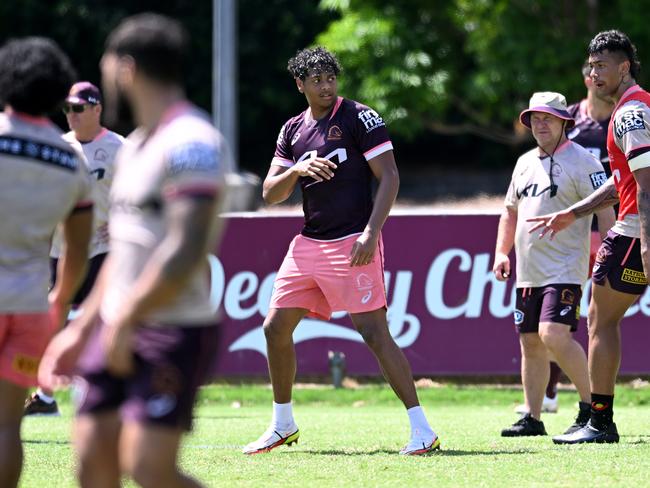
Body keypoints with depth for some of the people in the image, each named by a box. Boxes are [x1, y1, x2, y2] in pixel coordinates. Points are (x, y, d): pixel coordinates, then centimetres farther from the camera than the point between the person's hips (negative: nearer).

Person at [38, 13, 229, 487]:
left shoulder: (191, 142, -14)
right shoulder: (136, 147, 18)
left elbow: (185, 253, -23)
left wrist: (123, 323, -19)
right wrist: (80, 331, 22)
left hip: (175, 333, -9)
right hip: (120, 330, 9)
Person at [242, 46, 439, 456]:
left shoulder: (360, 118, -6)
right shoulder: (293, 131, 13)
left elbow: (390, 177, -10)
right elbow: (270, 194, 9)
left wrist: (371, 233, -20)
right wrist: (297, 169, -12)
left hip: (353, 244, -7)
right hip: (308, 244, 7)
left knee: (374, 332, -15)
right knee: (276, 328, 8)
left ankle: (422, 430, -15)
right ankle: (283, 426, 25)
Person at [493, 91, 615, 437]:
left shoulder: (581, 161, -6)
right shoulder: (525, 163, 17)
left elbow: (605, 211, -12)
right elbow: (511, 211, 27)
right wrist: (501, 252, 15)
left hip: (564, 269, -8)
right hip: (528, 272, 8)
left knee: (554, 334, -21)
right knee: (530, 342, 7)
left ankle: (592, 406, -11)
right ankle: (532, 418, 13)